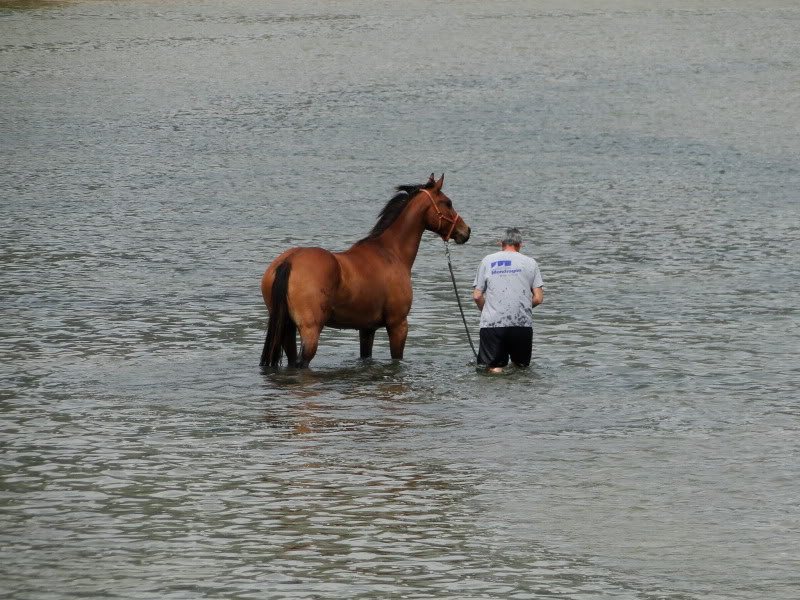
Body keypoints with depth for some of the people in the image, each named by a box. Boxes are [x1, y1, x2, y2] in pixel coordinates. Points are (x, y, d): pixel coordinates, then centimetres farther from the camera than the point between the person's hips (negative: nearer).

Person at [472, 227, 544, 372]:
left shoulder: (487, 260, 9)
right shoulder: (530, 262, 7)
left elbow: (477, 296, 8)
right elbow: (538, 298, 4)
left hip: (492, 323, 0)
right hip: (522, 323, 0)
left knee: (494, 367, 1)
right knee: (521, 366, 8)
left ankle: (495, 369, -25)